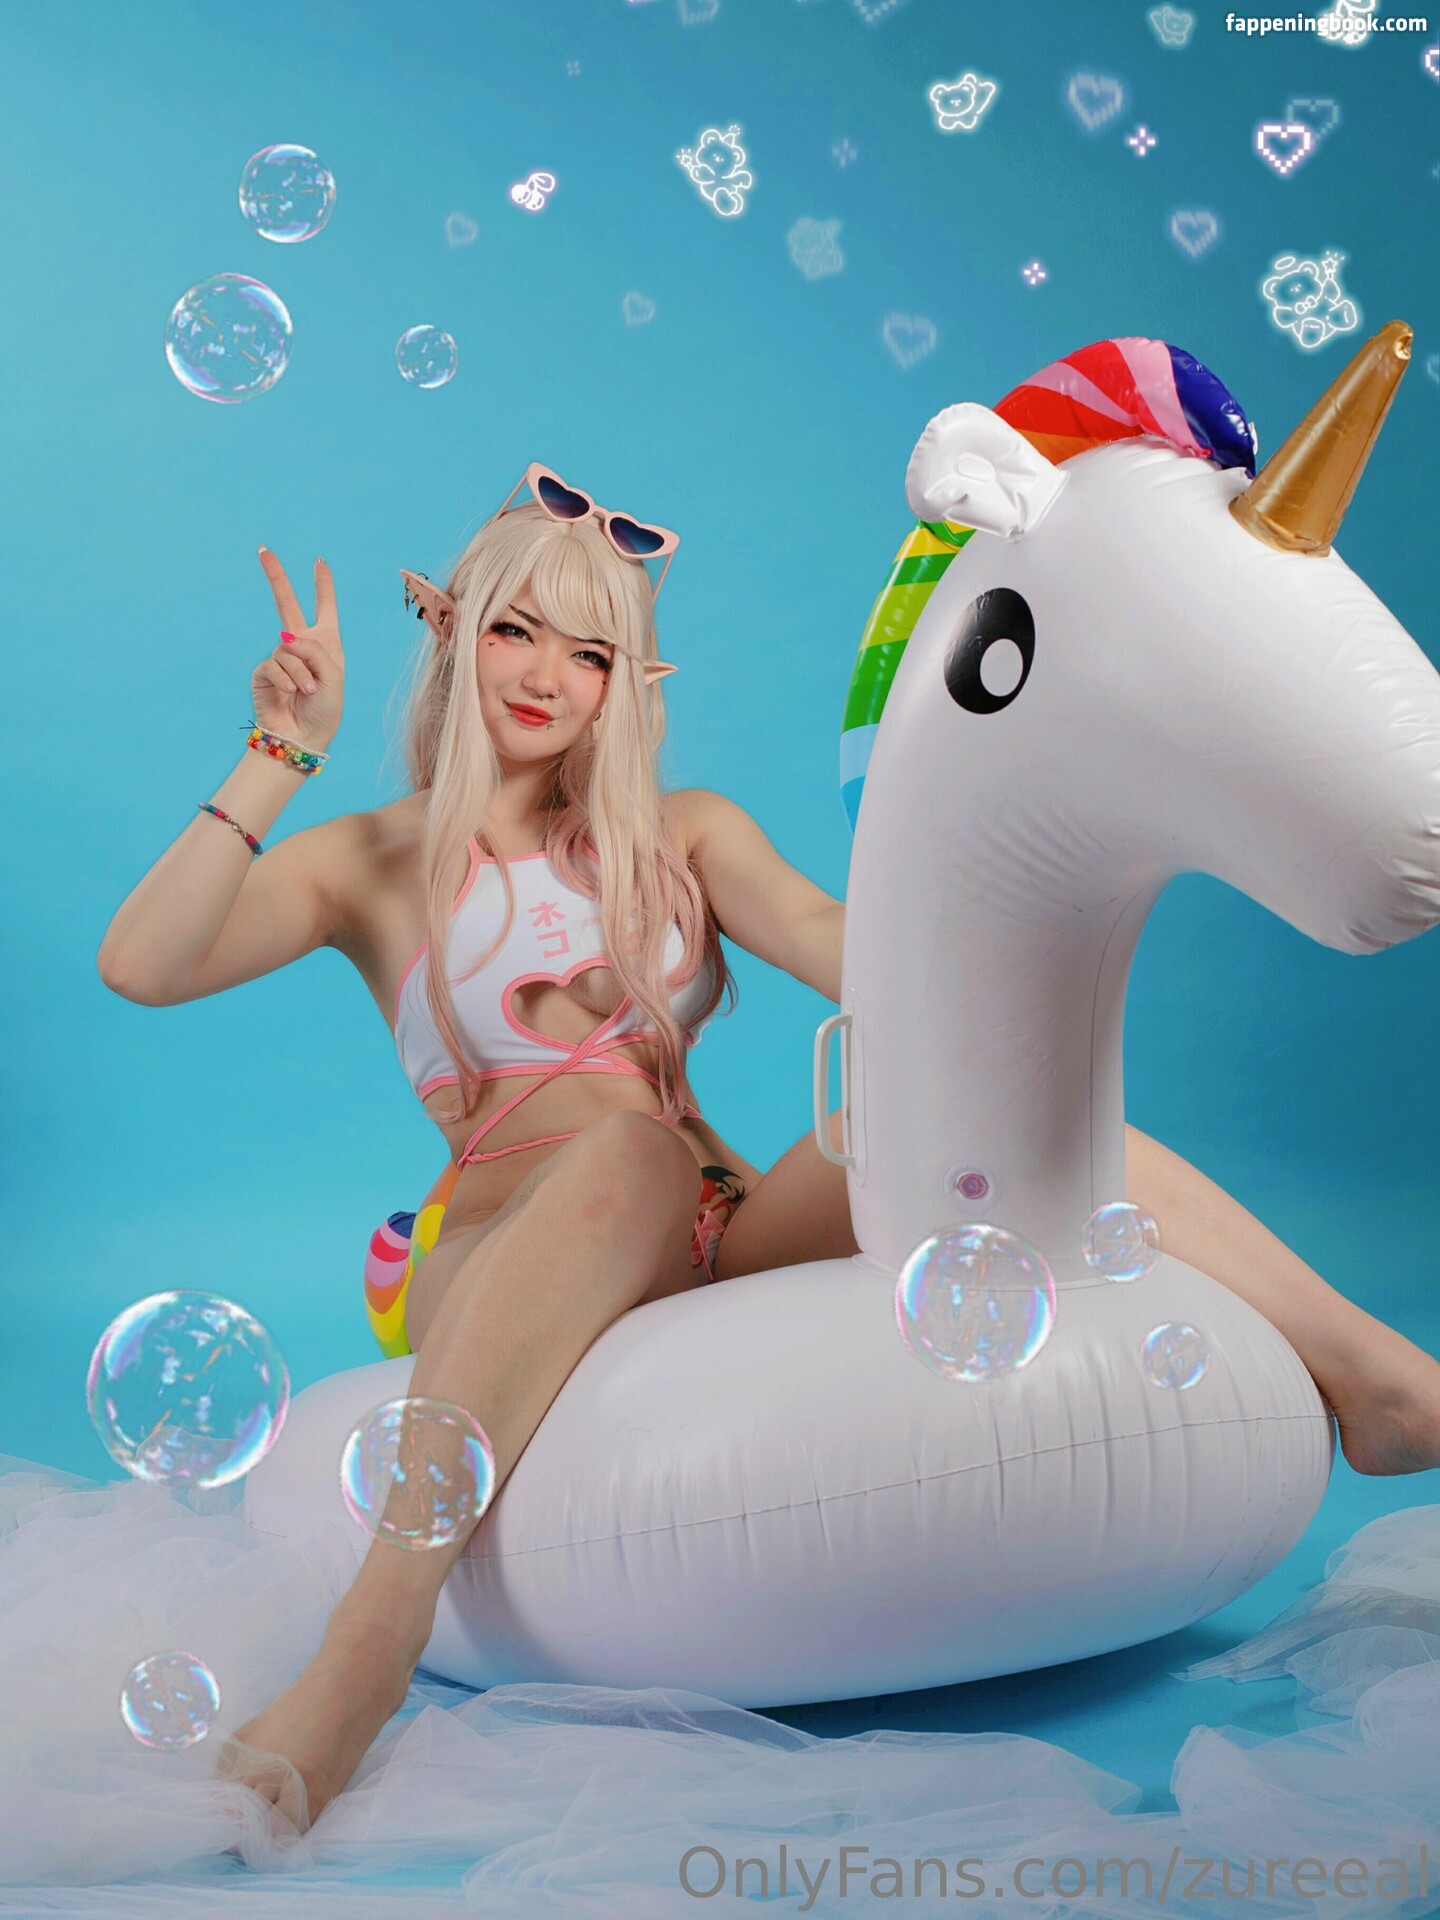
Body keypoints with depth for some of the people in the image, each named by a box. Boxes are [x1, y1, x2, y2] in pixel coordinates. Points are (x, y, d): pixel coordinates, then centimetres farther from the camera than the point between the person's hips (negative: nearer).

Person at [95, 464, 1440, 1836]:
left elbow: (819, 932, -2)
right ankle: (378, 1631, -48)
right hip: (497, 1266, -3)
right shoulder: (368, 866, 11)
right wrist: (279, 758, -12)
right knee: (625, 1154, -38)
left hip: (720, 1243, 3)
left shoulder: (684, 834, 19)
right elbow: (141, 967, -4)